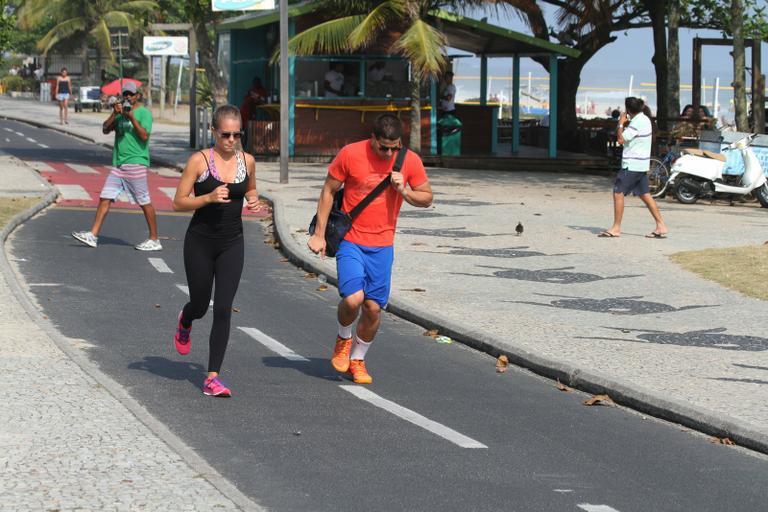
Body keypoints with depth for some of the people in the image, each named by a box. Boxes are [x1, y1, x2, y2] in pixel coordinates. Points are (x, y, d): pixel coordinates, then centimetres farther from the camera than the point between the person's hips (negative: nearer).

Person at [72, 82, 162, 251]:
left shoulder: (144, 113, -2)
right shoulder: (120, 112, 17)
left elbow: (144, 136, -14)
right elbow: (105, 129, 7)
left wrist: (132, 117, -18)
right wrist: (114, 113, -7)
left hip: (136, 163, -6)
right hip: (118, 163, 6)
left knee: (145, 202, -2)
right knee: (104, 198, 1)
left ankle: (154, 240, 4)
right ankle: (93, 235, 2)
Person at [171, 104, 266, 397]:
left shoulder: (247, 161, 2)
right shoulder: (199, 160, -10)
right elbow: (179, 203, -8)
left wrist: (253, 202, 0)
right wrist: (209, 197, -23)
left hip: (232, 244, 2)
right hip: (200, 242, -2)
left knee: (223, 309, -7)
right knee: (200, 304, 11)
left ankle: (212, 378, -4)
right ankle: (185, 323, 51)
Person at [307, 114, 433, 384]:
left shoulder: (410, 161, -3)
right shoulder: (350, 154, -9)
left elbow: (427, 199, 8)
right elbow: (328, 191, 1)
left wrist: (404, 192, -14)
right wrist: (319, 234, -1)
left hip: (382, 245, 3)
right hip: (351, 241, -2)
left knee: (374, 307, 1)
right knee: (353, 298, -20)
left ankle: (357, 359, 24)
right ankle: (344, 338, 13)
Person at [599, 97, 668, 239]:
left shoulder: (637, 122, -18)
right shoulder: (644, 119, 13)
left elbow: (621, 140, -20)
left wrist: (621, 124, -7)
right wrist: (626, 125, 9)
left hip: (632, 165, -10)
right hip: (642, 165, 10)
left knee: (618, 193, -5)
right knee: (645, 195, 11)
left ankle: (616, 228, -3)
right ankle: (661, 226, 8)